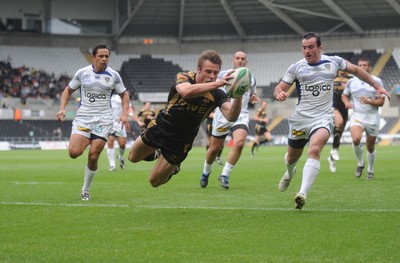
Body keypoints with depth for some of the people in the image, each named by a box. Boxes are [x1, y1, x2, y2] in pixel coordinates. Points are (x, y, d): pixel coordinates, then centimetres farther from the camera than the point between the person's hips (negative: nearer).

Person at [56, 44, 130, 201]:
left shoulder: (113, 75, 2)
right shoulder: (82, 73, 1)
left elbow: (124, 95, 14)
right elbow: (68, 90, 13)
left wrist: (124, 114, 0)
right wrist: (62, 108, -1)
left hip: (103, 119, 0)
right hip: (83, 117, 0)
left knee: (93, 157, -6)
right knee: (74, 152, -18)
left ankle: (86, 190, 13)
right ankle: (87, 142, 18)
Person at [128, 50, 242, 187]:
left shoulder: (217, 95, -20)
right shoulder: (183, 78, -22)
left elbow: (231, 116, -36)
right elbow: (186, 92, -47)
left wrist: (238, 96, -55)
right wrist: (216, 83, -57)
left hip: (180, 142, -1)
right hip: (159, 128, 1)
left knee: (155, 181, 6)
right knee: (133, 158, 20)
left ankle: (174, 165, 37)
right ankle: (158, 153, 48)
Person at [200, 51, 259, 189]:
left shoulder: (251, 79, 10)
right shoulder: (223, 74, 2)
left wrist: (253, 98, 3)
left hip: (241, 116, 1)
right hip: (222, 115, -1)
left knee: (239, 143, -25)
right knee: (214, 148, 6)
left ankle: (225, 175, -14)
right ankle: (206, 173, 34)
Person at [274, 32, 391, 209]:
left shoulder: (333, 62, 2)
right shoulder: (296, 67, -1)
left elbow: (356, 70, 19)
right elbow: (279, 89, 0)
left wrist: (376, 86, 20)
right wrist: (279, 94, -25)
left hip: (323, 118, -2)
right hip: (300, 118, 2)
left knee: (314, 151, -29)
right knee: (292, 157, 15)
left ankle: (303, 194, -38)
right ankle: (289, 173, 55)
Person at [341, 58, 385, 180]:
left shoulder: (377, 81, -1)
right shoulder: (352, 82, 5)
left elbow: (381, 101, -4)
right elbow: (344, 95, 21)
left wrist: (369, 101, -21)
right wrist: (347, 102, -1)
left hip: (372, 117, 0)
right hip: (357, 116, 0)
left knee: (370, 146, 8)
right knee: (356, 139, -26)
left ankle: (370, 170, 31)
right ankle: (360, 163, -1)